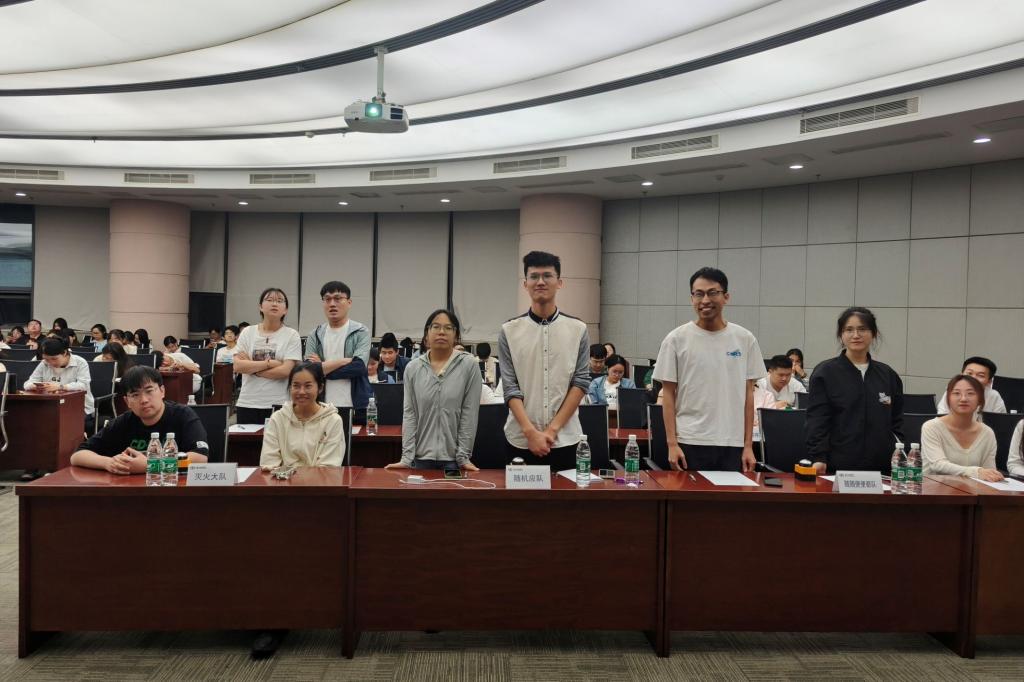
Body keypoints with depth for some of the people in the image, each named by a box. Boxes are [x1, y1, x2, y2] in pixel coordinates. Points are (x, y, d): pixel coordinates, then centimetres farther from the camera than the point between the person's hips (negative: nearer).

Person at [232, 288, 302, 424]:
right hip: (247, 404, 3)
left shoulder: (292, 335, -1)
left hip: (278, 405, -3)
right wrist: (268, 363, -12)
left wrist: (251, 367, -7)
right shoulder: (248, 332, 7)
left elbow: (285, 371, -11)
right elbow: (238, 366, -4)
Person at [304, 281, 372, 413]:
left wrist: (323, 368, -5)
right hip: (322, 406, 2)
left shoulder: (361, 332, 2)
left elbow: (359, 366, -12)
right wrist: (344, 361, -8)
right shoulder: (315, 335, 10)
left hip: (356, 406, -2)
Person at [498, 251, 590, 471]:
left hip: (565, 440, 0)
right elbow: (510, 387, -3)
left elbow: (581, 382, -1)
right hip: (521, 440, 0)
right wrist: (531, 432, -14)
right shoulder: (509, 331, 1)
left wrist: (552, 429, -9)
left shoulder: (578, 330, 3)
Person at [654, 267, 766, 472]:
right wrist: (672, 443, -6)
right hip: (689, 444, -2)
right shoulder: (676, 339, -1)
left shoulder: (745, 339, 4)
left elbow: (748, 395, 6)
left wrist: (748, 446, 3)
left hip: (732, 445, 2)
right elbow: (668, 395, 0)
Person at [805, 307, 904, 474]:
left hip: (881, 466, 3)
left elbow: (896, 422, 17)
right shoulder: (825, 373, 0)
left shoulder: (888, 375, 12)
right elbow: (816, 421, -5)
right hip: (837, 466, -3)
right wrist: (818, 458, -14)